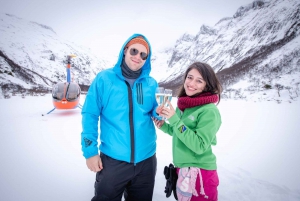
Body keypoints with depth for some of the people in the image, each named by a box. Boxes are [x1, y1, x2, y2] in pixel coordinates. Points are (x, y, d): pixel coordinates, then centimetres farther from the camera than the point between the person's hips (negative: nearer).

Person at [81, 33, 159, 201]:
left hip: (146, 160, 3)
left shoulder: (151, 84, 0)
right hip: (113, 159, -2)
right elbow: (90, 115, -7)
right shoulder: (104, 79, -8)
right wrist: (90, 150, -10)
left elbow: (154, 113, 7)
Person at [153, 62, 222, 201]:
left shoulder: (209, 111, -20)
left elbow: (199, 147, -25)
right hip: (182, 169, 7)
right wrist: (163, 125, -4)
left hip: (199, 173, -7)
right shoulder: (183, 105, 0)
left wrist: (175, 121, -27)